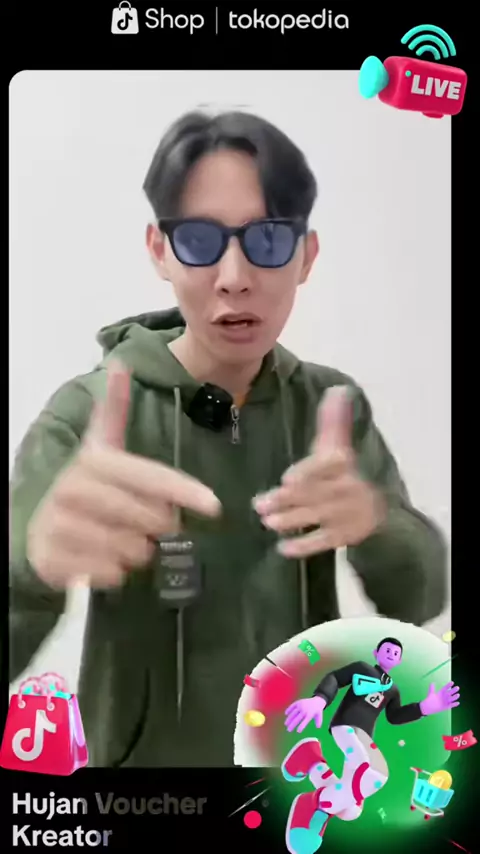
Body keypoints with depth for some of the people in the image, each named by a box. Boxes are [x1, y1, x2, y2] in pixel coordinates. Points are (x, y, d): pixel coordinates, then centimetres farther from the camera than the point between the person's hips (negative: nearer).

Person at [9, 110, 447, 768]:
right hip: (149, 752, -2)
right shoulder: (87, 413, -20)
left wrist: (373, 521, -36)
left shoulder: (333, 405, -9)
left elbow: (418, 597, -14)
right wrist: (33, 552, -50)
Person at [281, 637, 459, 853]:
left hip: (363, 737, 8)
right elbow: (334, 678, 1)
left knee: (350, 812, -3)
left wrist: (424, 708, -1)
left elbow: (394, 716, 16)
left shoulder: (392, 690, 30)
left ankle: (313, 764, 8)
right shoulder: (362, 668, 13)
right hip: (346, 725, -8)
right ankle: (317, 804, -22)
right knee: (376, 774, -38)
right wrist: (318, 699, -23)